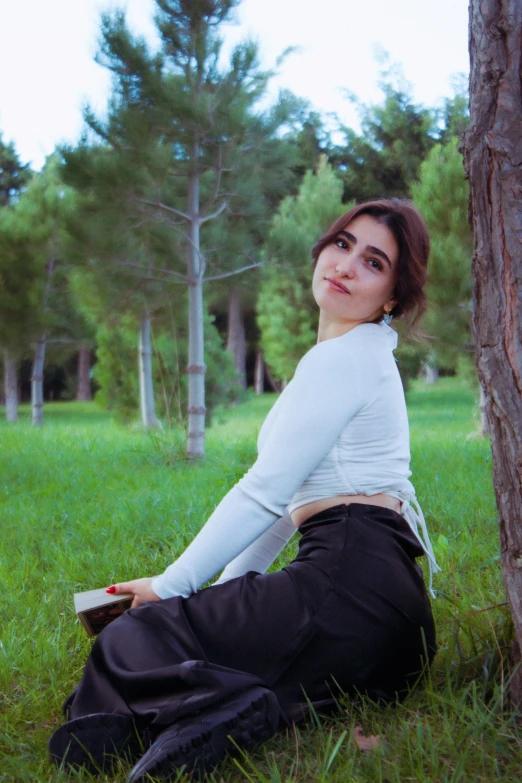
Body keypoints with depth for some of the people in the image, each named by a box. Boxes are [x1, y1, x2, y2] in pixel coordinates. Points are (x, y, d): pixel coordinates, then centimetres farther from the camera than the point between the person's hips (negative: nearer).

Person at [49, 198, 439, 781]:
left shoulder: (343, 359, -9)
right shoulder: (363, 358, 23)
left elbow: (265, 492, -11)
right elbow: (293, 496, 22)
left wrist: (172, 586, -3)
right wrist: (226, 586, 20)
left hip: (348, 583, -10)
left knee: (128, 642, -4)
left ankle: (217, 706, -32)